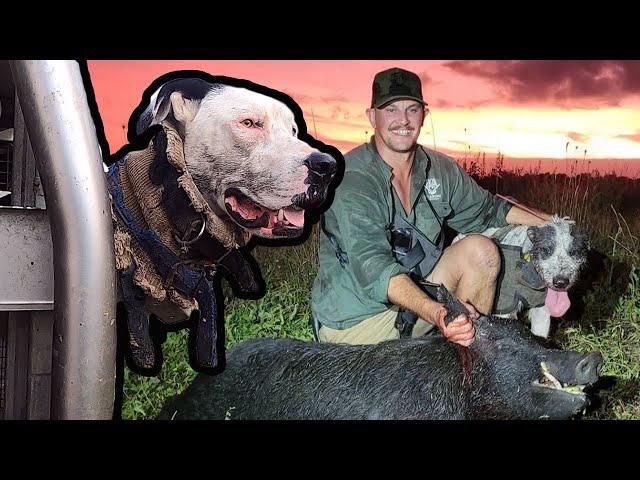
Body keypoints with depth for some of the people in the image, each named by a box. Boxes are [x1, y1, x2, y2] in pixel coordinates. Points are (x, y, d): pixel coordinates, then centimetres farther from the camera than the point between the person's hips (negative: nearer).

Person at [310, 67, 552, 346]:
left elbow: (488, 209, 19)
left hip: (415, 294, 7)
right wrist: (437, 314, -47)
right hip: (353, 321, -7)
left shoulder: (440, 169, 0)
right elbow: (372, 266, -33)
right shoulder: (351, 179, -21)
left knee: (480, 250, -9)